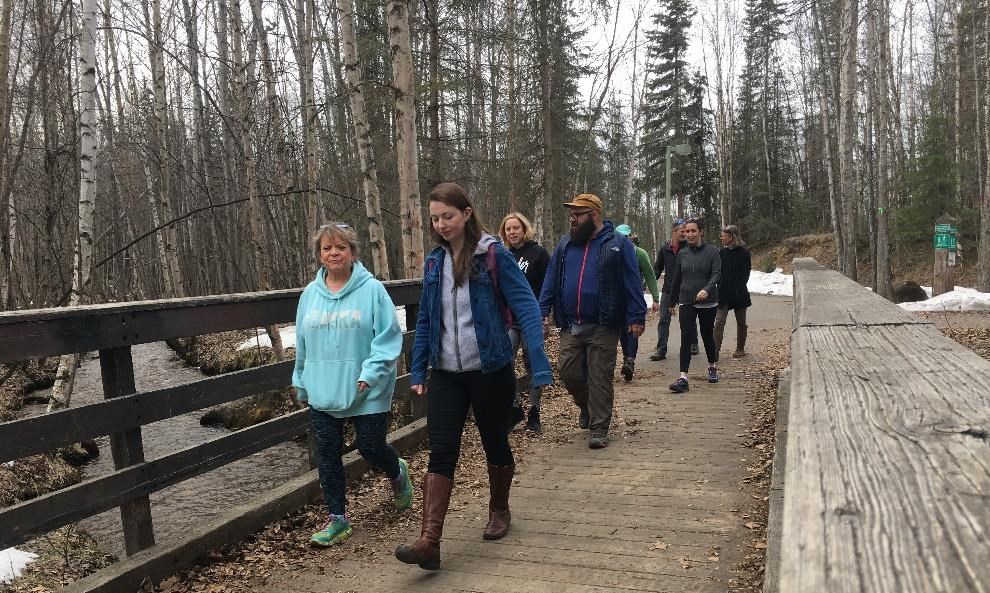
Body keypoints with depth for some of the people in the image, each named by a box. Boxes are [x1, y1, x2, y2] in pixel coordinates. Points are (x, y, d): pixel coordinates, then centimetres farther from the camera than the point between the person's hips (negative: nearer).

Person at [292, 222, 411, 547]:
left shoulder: (372, 289, -8)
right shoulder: (310, 294, 5)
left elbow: (389, 337, -11)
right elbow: (302, 344, 14)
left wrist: (370, 374, -19)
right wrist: (301, 382, 17)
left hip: (367, 393, -4)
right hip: (323, 393, 4)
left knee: (371, 447, 5)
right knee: (327, 455, 7)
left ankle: (397, 474, 40)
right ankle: (336, 517, 23)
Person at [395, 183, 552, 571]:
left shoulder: (494, 255, -10)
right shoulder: (434, 262, 5)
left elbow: (526, 308, -15)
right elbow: (425, 320, 12)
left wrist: (539, 367, -23)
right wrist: (417, 371, 9)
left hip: (490, 371, -3)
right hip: (445, 374, 3)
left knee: (494, 443, 14)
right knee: (441, 452, -4)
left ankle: (499, 510, 37)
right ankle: (430, 542, -5)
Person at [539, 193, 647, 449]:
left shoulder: (618, 243, -2)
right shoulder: (565, 244, 10)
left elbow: (632, 282, -5)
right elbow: (551, 279, 12)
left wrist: (636, 317, -10)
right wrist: (543, 310, 3)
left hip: (603, 327, -4)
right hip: (570, 326, 4)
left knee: (599, 377, 0)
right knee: (568, 373, 6)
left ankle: (598, 428, 12)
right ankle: (586, 406, 35)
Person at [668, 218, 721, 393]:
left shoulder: (712, 252, -4)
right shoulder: (682, 254, 6)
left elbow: (716, 274, -15)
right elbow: (676, 279, 13)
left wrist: (707, 289, -34)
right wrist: (672, 302, 18)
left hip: (707, 302, -2)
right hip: (687, 302, 2)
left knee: (708, 336, 13)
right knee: (686, 338, -8)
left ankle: (712, 367, 38)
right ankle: (683, 378, -12)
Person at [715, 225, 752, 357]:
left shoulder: (744, 252, -4)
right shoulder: (721, 252, 5)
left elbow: (746, 273, -5)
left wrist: (739, 289, -16)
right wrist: (719, 289, -5)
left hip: (739, 293, -2)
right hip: (723, 293, 2)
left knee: (741, 322, 10)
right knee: (719, 321, -9)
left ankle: (740, 349, 23)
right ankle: (716, 349, -12)